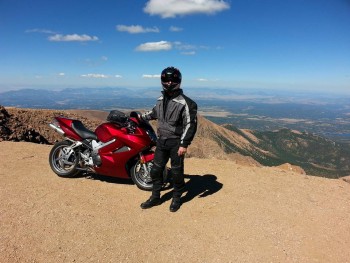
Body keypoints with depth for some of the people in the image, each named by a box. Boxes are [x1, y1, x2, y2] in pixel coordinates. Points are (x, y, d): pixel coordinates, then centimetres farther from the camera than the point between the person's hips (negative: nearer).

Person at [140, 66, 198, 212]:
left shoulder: (185, 103, -15)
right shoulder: (161, 99, 8)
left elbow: (190, 125, -17)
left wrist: (184, 144, -20)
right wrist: (142, 116, 31)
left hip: (176, 143, -6)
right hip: (161, 140, 7)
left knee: (176, 172, 7)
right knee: (156, 170, 12)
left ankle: (176, 198, 27)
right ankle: (155, 197, 29)